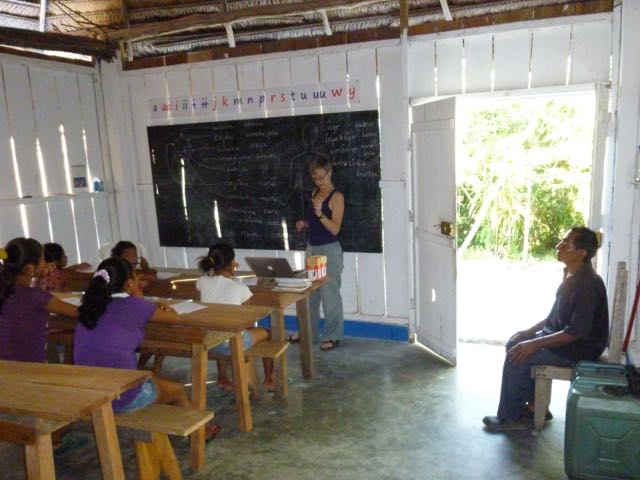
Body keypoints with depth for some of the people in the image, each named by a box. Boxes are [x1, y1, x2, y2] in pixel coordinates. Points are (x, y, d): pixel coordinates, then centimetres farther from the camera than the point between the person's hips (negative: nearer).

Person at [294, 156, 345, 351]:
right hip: (312, 247, 8)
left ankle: (333, 335, 13)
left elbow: (335, 229, -18)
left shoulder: (337, 197, -12)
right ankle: (309, 331, 27)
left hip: (329, 250, -8)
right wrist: (304, 224, 2)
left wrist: (320, 213, -31)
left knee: (329, 293, 0)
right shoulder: (315, 193, 10)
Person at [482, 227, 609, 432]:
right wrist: (530, 331, 7)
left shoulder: (588, 284, -27)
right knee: (514, 345, 5)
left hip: (581, 348, -10)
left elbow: (577, 332, -28)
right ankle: (535, 405, 14)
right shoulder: (572, 275, 4)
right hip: (560, 336, 10)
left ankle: (511, 417, 1)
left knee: (517, 358, -17)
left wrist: (535, 343, -25)